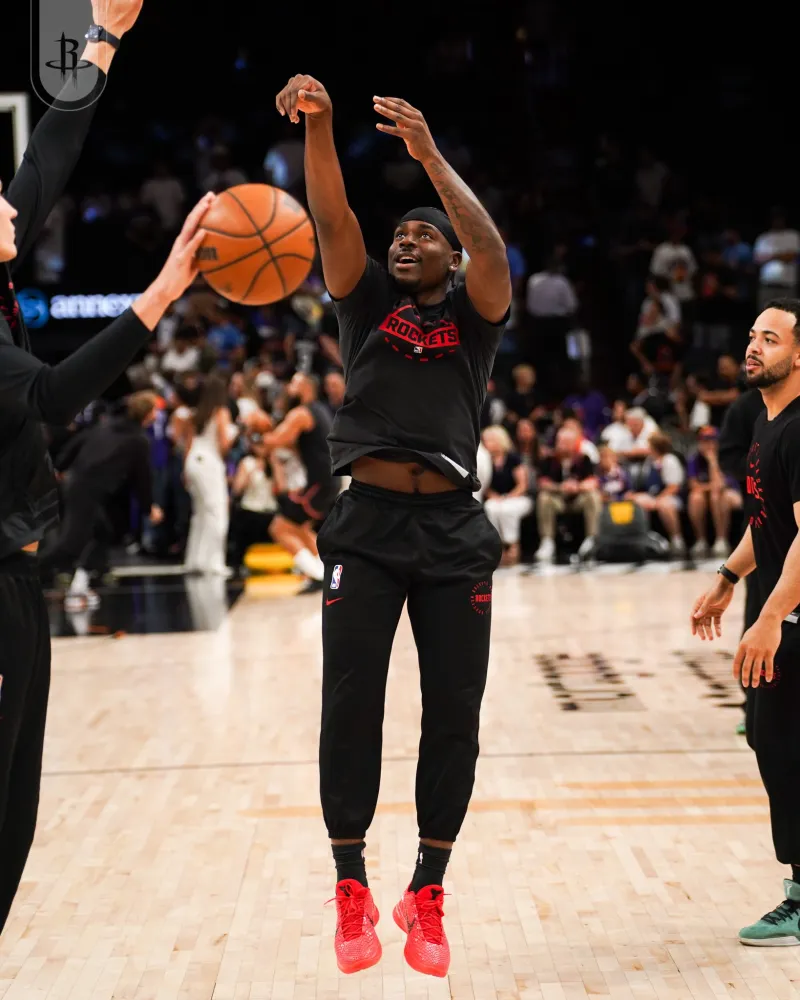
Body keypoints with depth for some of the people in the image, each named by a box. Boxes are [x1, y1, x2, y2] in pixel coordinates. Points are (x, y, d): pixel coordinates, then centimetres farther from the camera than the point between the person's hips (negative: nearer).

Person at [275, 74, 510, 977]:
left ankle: (426, 897, 14)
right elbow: (331, 219, -4)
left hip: (452, 533, 0)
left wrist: (428, 153, -21)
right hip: (366, 527, 0)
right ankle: (351, 892, 10)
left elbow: (491, 247, -11)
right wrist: (317, 125, -20)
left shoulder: (473, 314, 10)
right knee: (350, 708, -4)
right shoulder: (367, 300, 12)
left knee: (453, 717, 1)